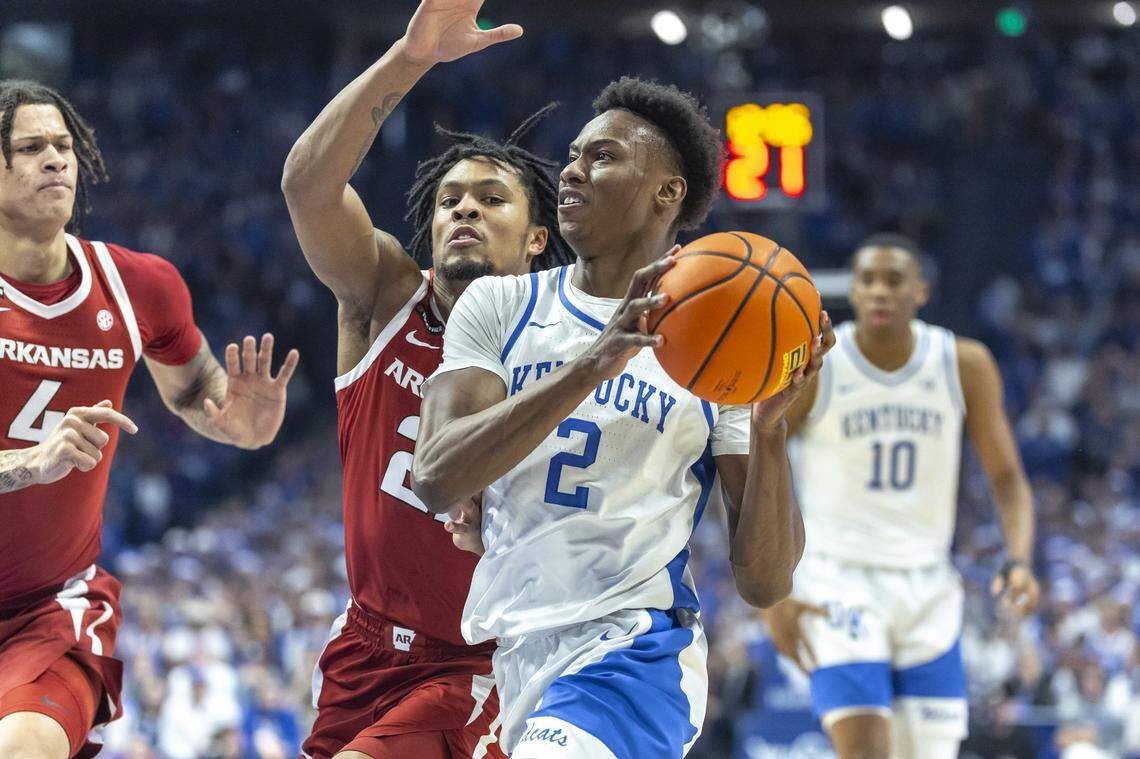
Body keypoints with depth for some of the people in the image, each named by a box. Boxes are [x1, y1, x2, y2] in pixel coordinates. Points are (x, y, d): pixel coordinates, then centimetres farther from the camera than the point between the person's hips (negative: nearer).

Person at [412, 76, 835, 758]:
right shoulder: (501, 305, 8)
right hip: (501, 647, 4)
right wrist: (591, 365, -22)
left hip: (629, 650, -4)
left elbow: (767, 584, 0)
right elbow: (436, 479, -11)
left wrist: (769, 428, -17)